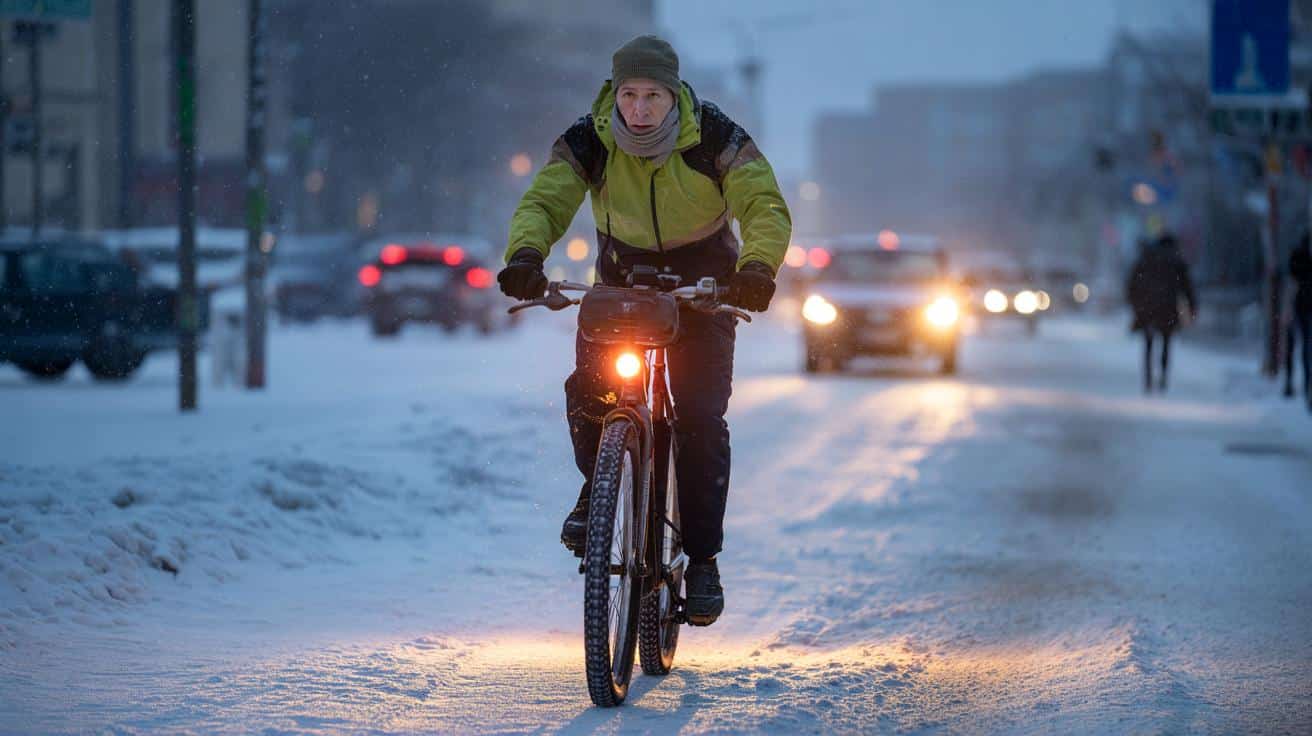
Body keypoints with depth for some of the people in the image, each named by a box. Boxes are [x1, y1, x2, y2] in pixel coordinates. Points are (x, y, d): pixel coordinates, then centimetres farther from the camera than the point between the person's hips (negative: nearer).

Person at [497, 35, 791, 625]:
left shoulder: (715, 138, -21)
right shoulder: (589, 142, -16)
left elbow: (765, 207, -28)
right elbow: (543, 201, -25)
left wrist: (758, 267, -49)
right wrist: (526, 253, -48)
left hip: (702, 283, -1)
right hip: (621, 276, 1)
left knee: (701, 420, -14)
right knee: (589, 388, -23)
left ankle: (702, 559, -2)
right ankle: (597, 485, 9)